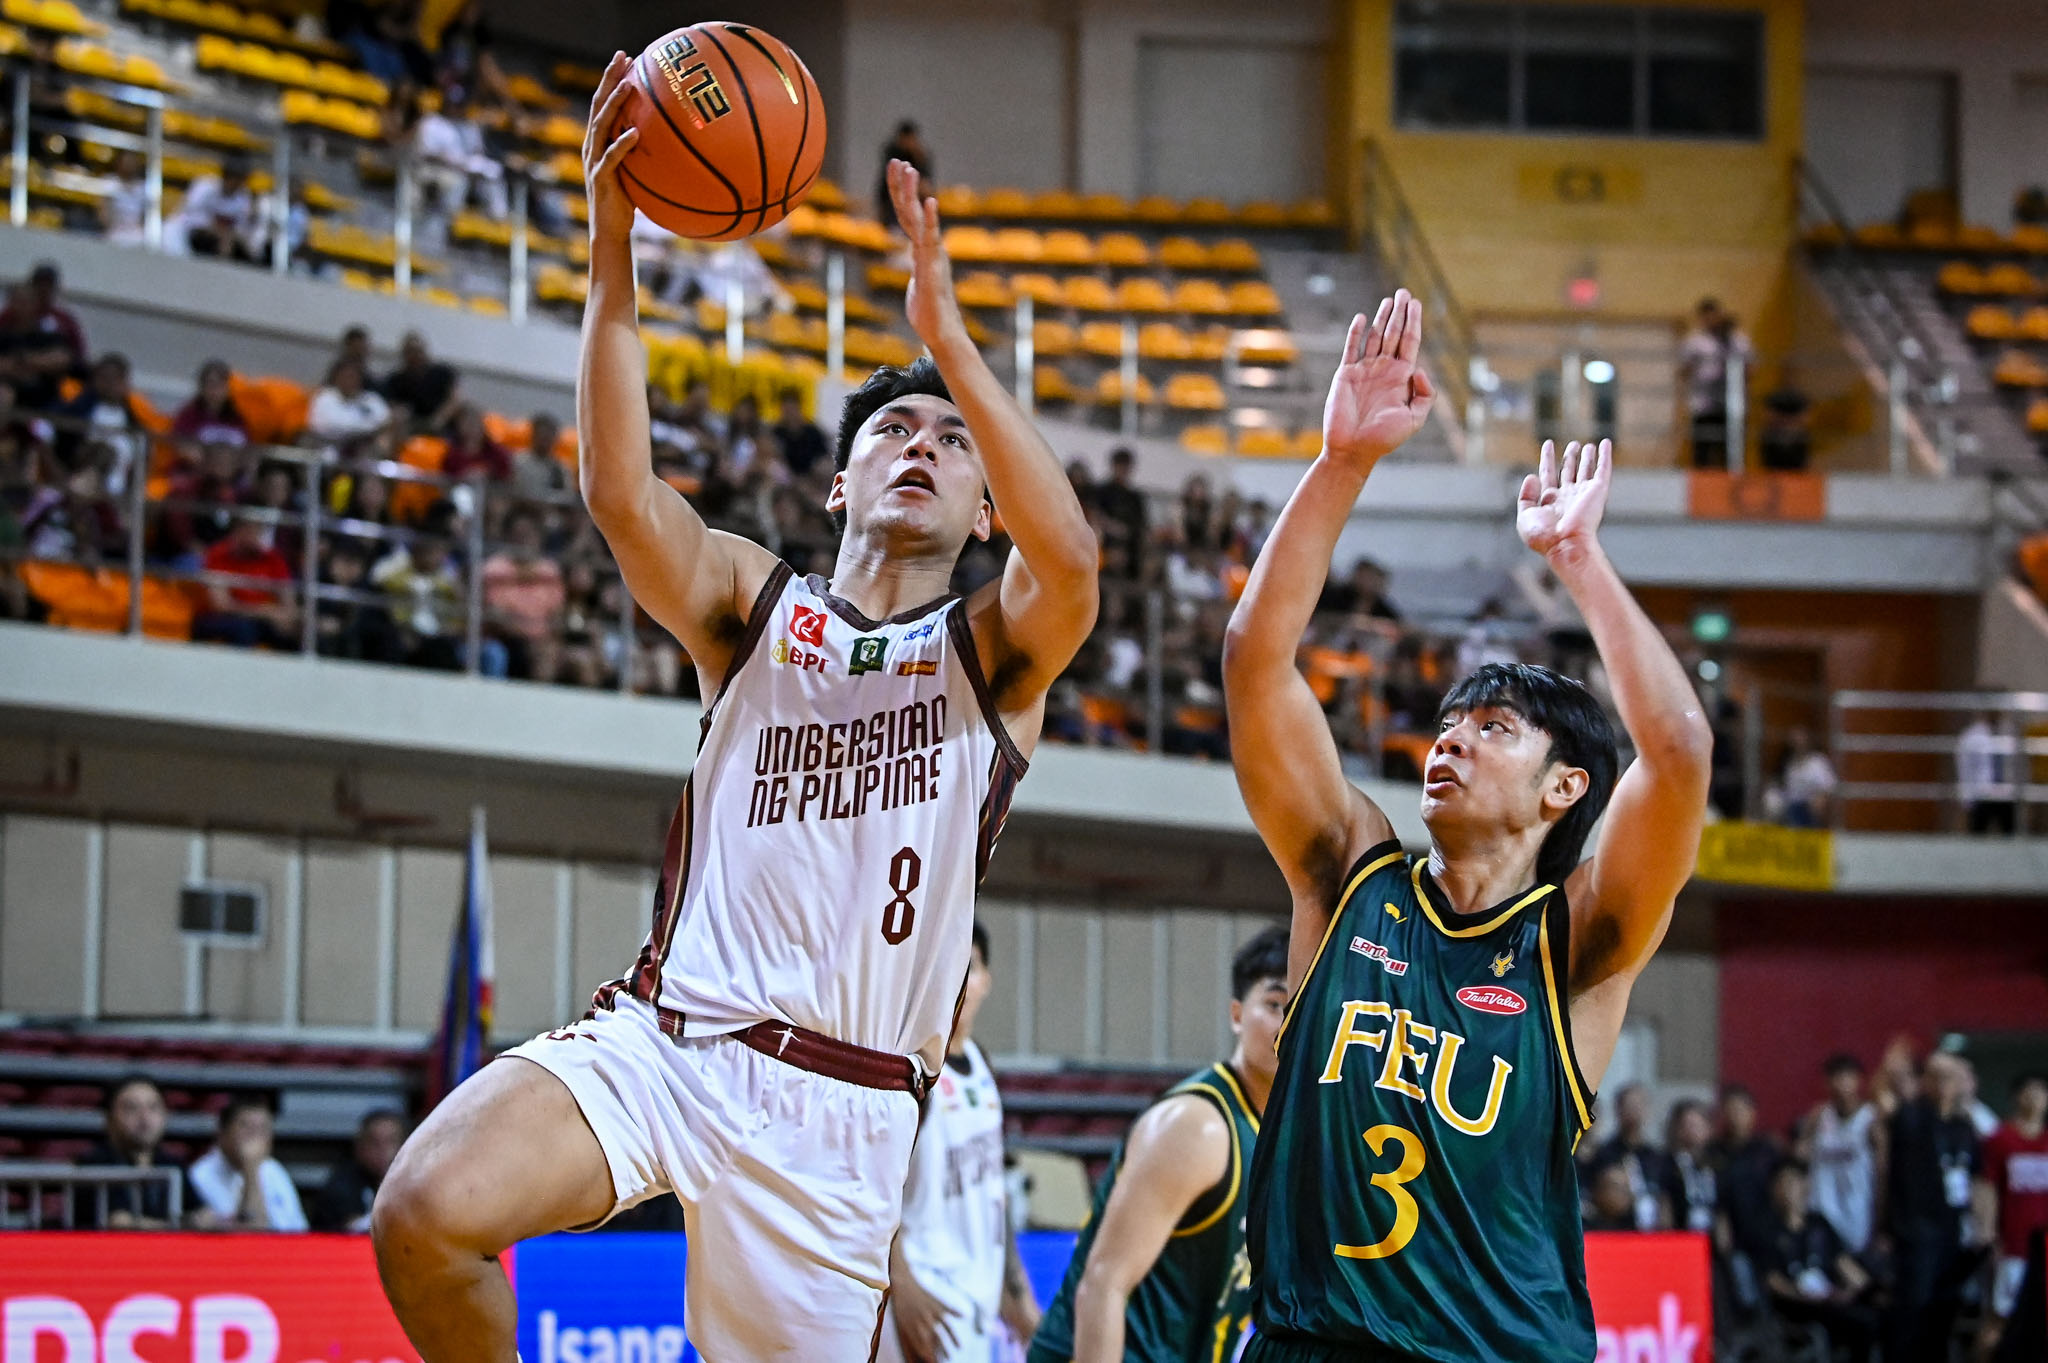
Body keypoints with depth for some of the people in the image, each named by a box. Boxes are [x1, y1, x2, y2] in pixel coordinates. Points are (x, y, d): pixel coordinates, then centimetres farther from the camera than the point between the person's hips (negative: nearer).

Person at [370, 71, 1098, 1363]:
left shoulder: (995, 654, 8)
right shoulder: (754, 605, 12)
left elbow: (1069, 558, -16)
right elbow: (622, 494, -8)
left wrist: (945, 326, -18)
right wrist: (612, 243, -16)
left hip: (837, 1108, 0)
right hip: (663, 1033, 1)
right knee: (426, 1214, -25)